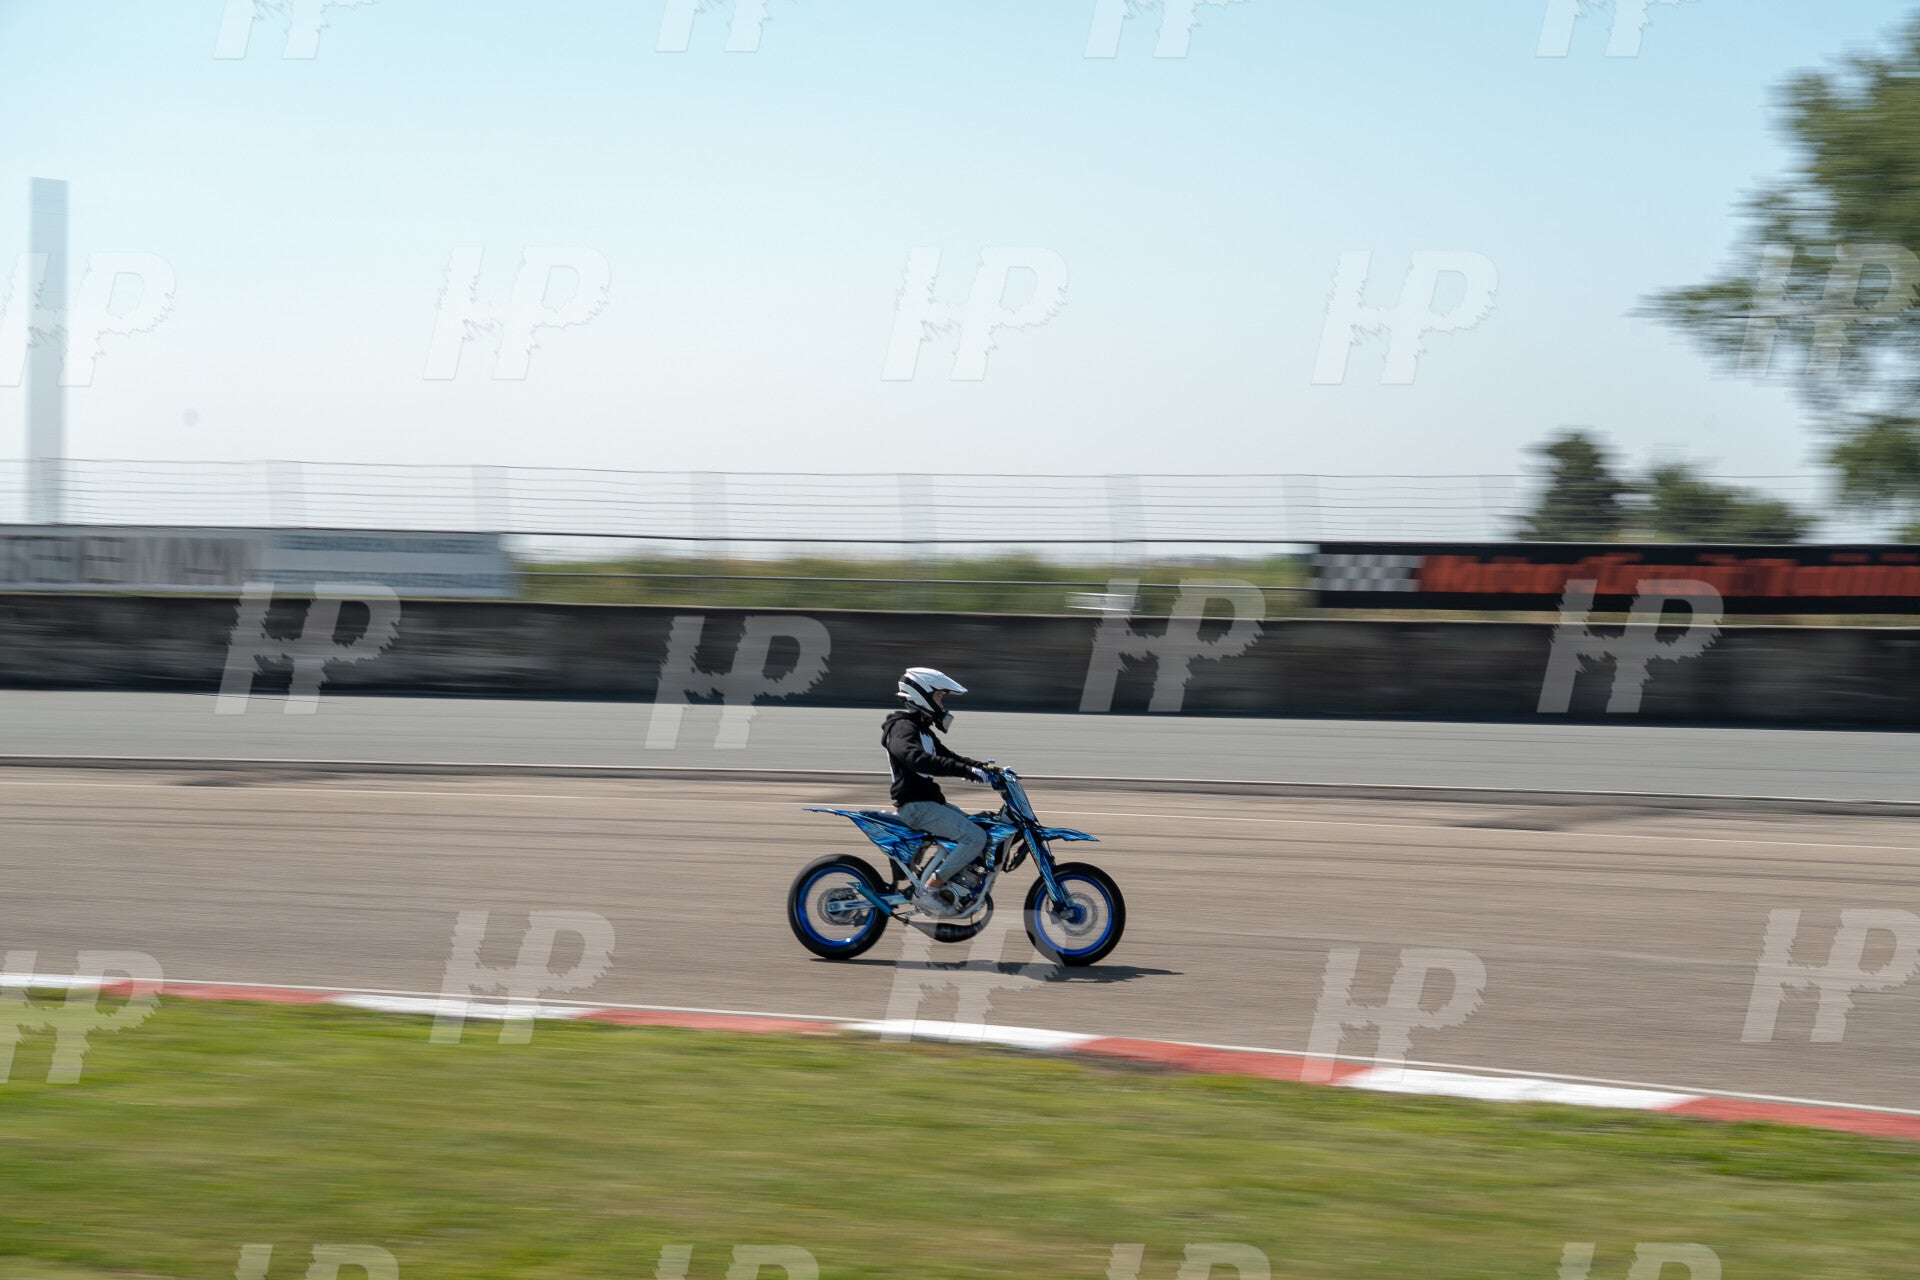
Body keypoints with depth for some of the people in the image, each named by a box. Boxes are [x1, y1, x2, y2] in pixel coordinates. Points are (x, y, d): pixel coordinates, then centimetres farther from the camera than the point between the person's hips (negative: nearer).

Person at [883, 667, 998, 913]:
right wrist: (968, 771, -37)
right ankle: (930, 890, -17)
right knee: (975, 837, -21)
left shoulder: (922, 728, 19)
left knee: (982, 830, 12)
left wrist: (983, 766, 9)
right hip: (916, 806, -10)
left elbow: (946, 755, 25)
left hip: (930, 801, 10)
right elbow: (917, 759, -32)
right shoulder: (902, 727, -14)